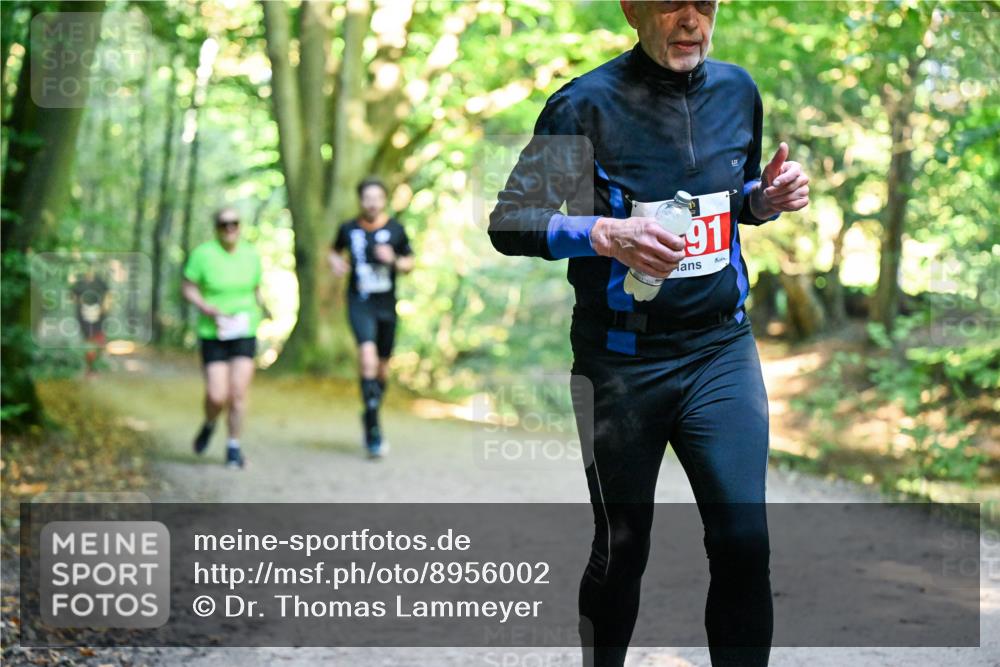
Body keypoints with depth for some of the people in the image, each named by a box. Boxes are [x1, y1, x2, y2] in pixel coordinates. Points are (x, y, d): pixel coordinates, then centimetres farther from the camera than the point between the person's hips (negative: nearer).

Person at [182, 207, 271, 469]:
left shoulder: (251, 255, 2)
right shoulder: (203, 254, -8)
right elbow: (188, 288, -3)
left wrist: (263, 308, -7)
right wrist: (206, 308, -18)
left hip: (244, 332, 2)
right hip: (213, 334, -2)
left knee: (238, 393, -7)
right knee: (217, 396, -8)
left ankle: (234, 448, 9)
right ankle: (209, 425, 27)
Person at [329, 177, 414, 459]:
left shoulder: (395, 230, 1)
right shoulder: (349, 229, 2)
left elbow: (410, 264, 8)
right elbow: (335, 250, 21)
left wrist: (394, 260, -12)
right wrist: (334, 262, -1)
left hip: (386, 305, 2)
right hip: (359, 302, -2)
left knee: (382, 367, 11)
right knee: (368, 358, -22)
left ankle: (371, 418, 34)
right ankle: (373, 428, -19)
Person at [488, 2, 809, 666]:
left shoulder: (737, 89, 6)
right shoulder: (588, 103, -9)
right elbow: (508, 223, -9)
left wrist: (768, 197, -1)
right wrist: (605, 234, -26)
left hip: (722, 346, 3)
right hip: (622, 359, -3)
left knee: (745, 544, -7)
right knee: (621, 550, 8)